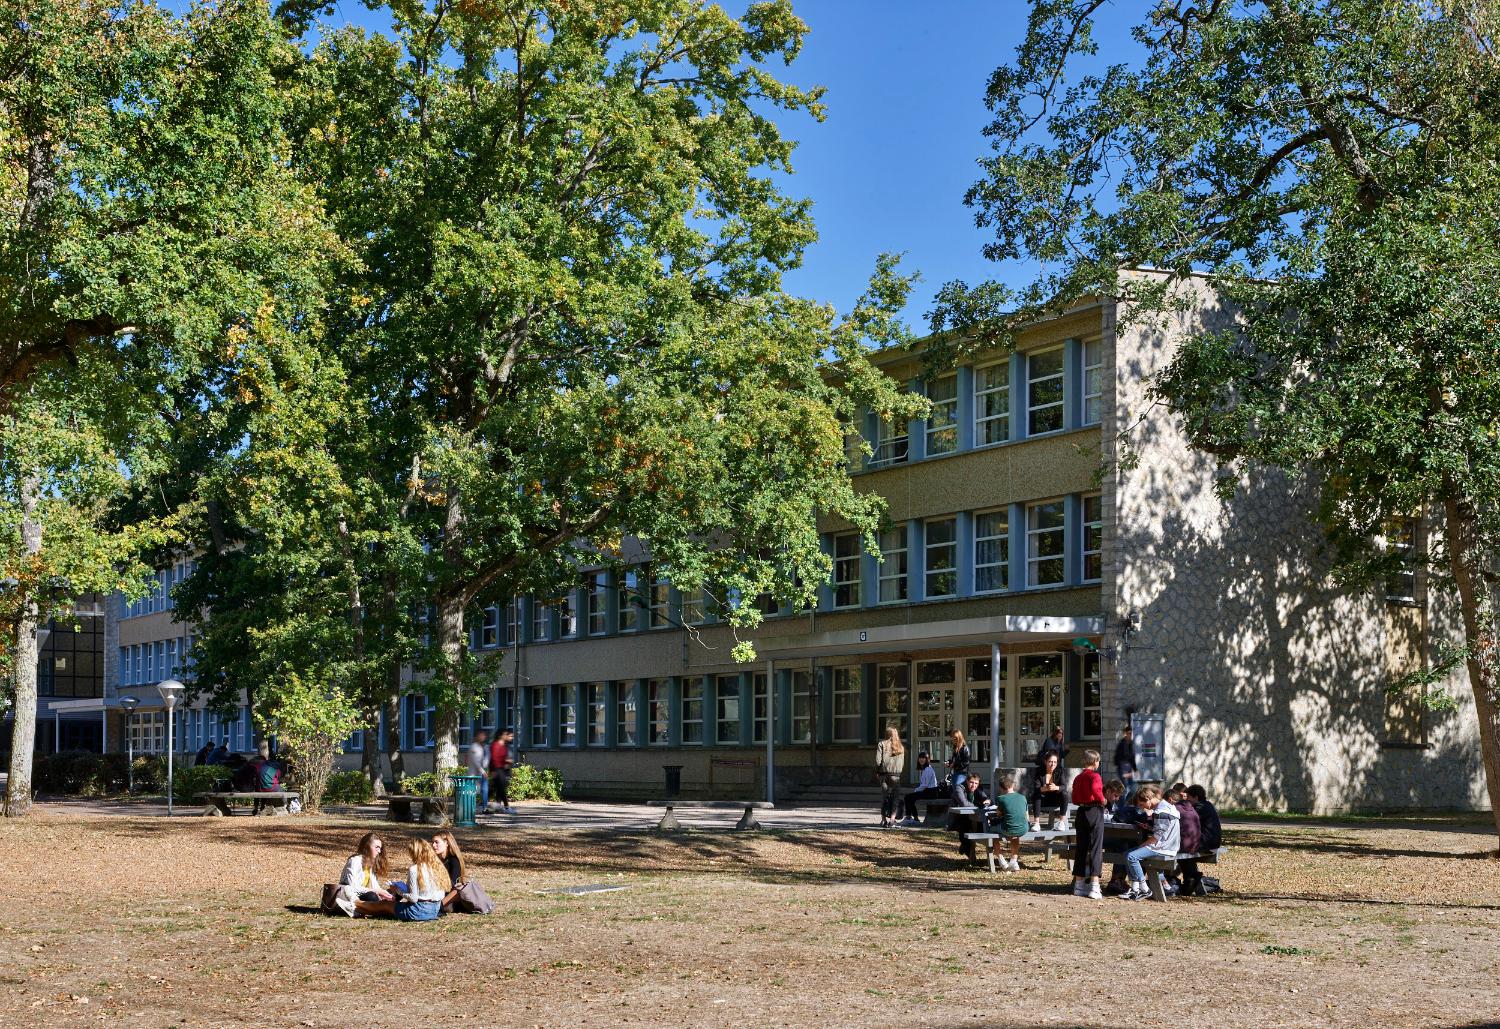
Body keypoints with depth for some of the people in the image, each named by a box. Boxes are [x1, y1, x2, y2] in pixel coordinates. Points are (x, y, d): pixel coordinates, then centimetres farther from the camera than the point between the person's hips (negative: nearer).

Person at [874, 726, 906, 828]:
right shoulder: (901, 747, 6)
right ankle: (892, 819, -2)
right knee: (894, 797, 5)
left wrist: (877, 772, 4)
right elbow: (903, 763, 5)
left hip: (884, 774, -1)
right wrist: (900, 772, 13)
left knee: (884, 797, 7)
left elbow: (878, 760, -8)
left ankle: (884, 819, 8)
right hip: (896, 775, 2)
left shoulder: (882, 744, -3)